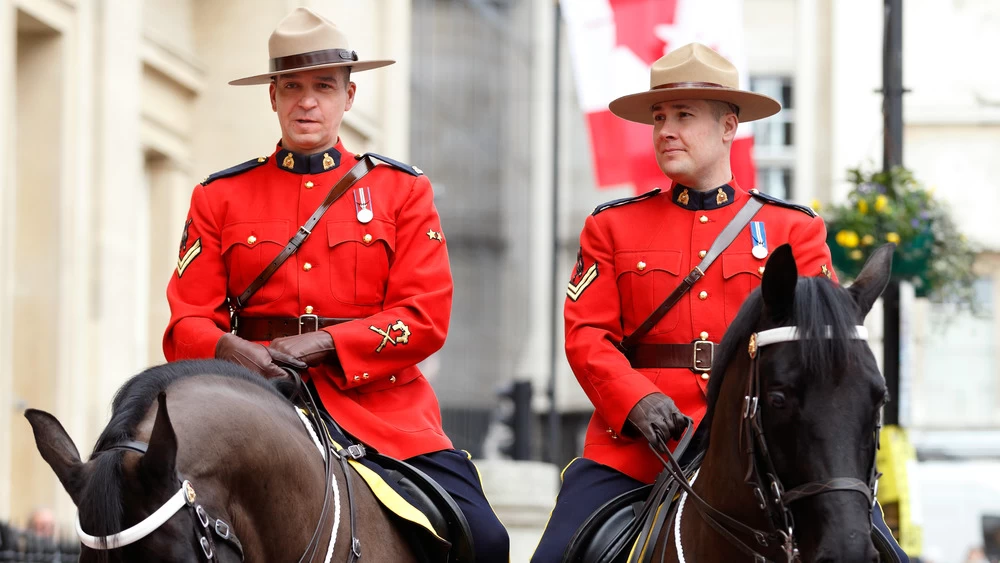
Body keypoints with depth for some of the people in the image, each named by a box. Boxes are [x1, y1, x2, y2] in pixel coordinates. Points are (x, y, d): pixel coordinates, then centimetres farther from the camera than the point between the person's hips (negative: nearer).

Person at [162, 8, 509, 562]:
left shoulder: (402, 189, 10)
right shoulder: (220, 197, 12)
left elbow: (426, 317, 0)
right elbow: (188, 322, 7)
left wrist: (323, 342, -15)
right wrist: (229, 348, -18)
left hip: (378, 403, 0)